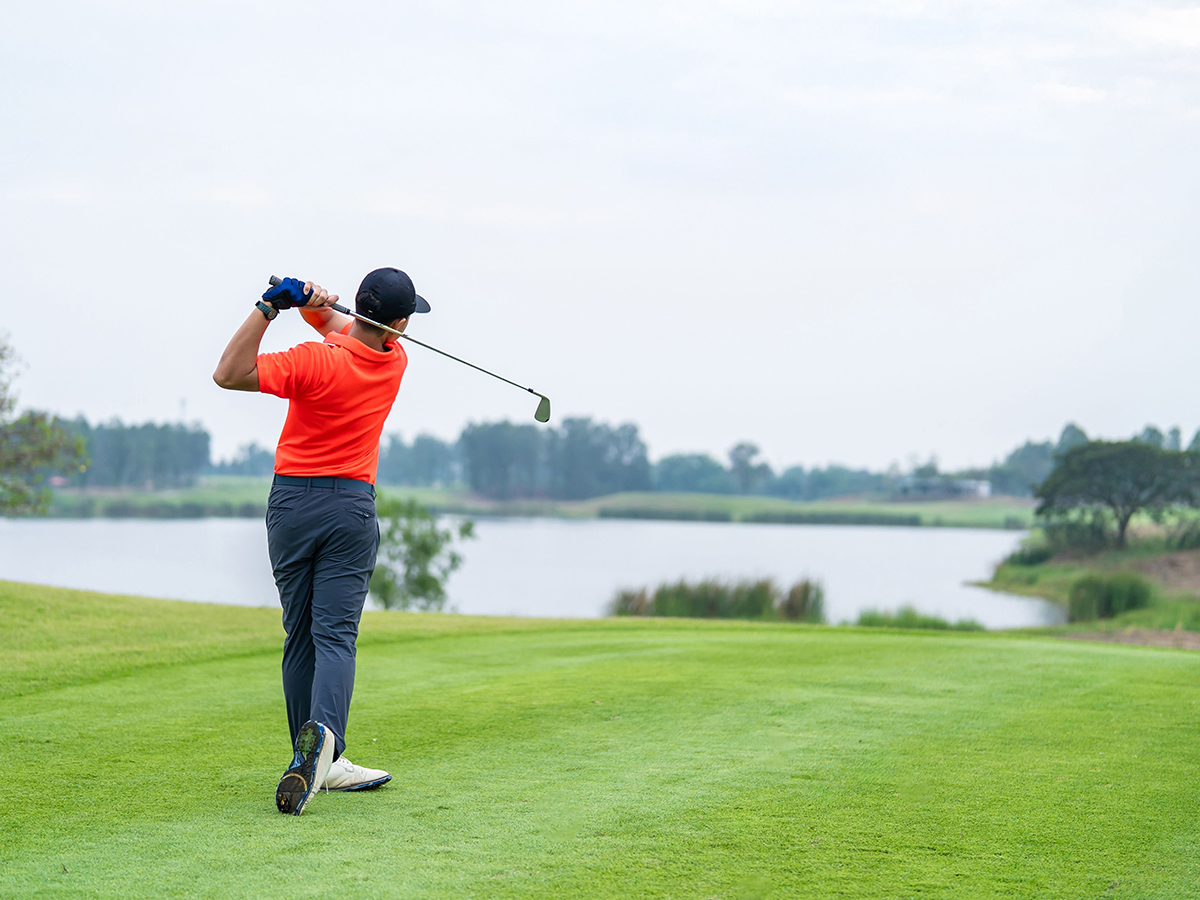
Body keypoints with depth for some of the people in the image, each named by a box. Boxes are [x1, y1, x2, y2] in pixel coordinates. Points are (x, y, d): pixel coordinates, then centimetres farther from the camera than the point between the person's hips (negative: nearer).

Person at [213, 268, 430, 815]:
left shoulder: (315, 363, -15)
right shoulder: (394, 362, 0)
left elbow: (229, 374, -17)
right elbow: (339, 325, 11)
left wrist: (270, 307, -20)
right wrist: (315, 303, -12)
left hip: (292, 501, -1)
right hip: (352, 508, 1)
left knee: (300, 636, 9)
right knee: (335, 635, -7)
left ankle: (319, 763, 10)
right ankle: (323, 733, -34)